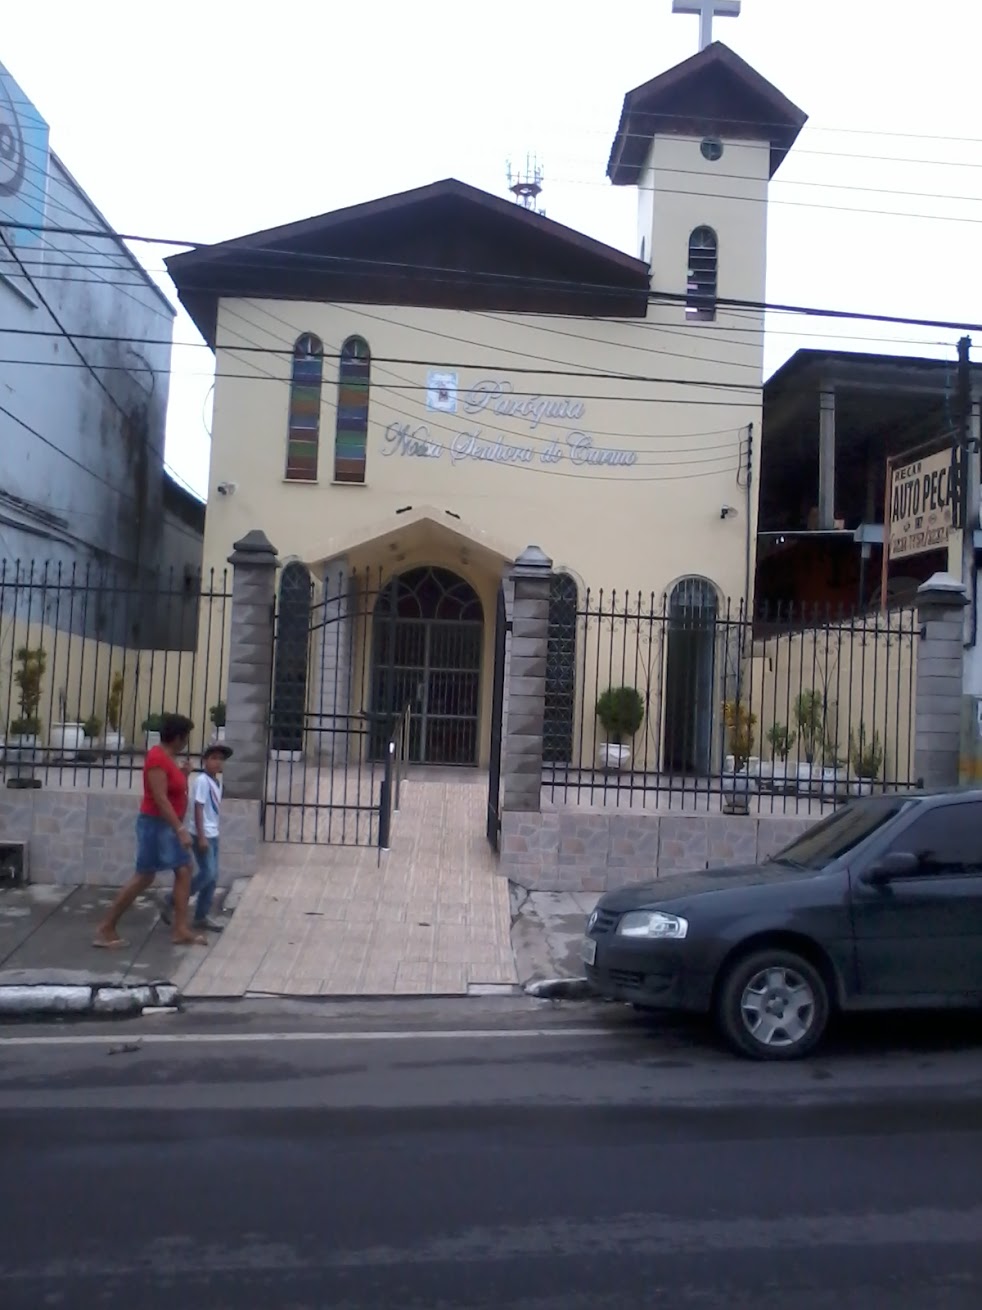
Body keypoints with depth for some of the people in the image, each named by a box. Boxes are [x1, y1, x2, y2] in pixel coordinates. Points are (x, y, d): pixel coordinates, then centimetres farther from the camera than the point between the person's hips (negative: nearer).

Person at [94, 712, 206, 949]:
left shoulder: (169, 757, 11)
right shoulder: (157, 757, -19)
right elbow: (160, 798, -26)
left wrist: (184, 776, 6)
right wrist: (180, 829, -29)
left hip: (169, 825, 10)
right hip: (156, 824, -10)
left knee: (184, 871, 6)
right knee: (144, 877, -6)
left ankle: (180, 930, 7)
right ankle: (106, 929, 2)